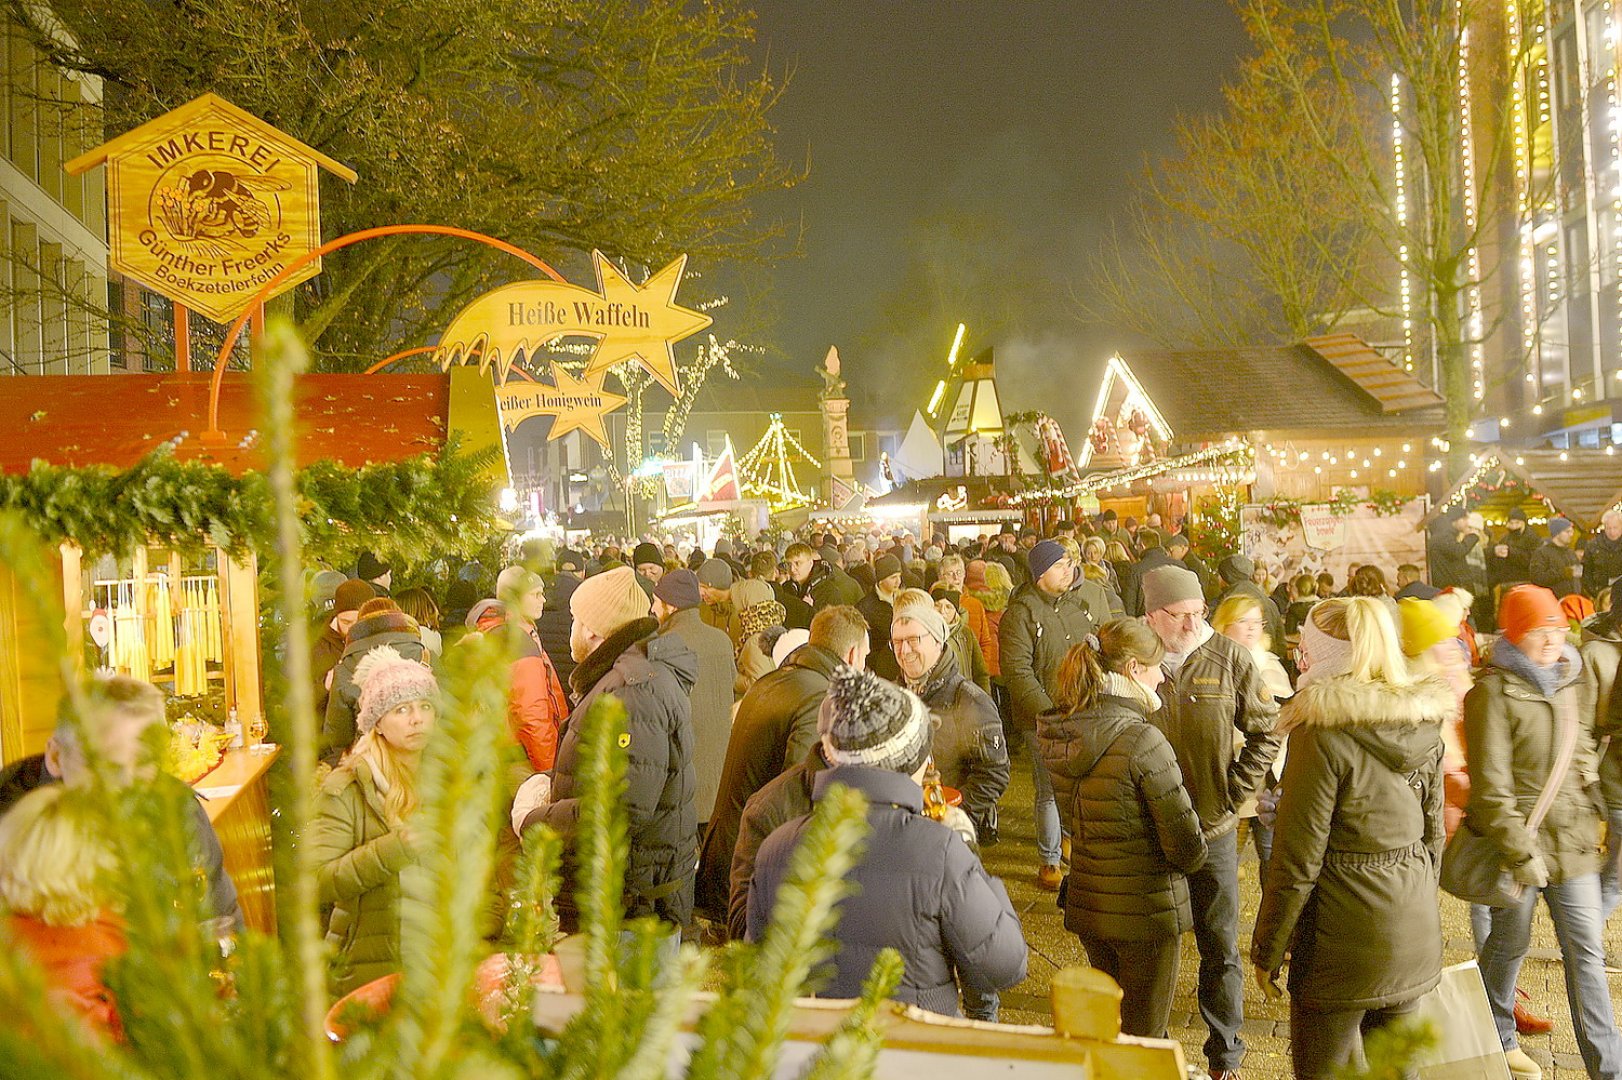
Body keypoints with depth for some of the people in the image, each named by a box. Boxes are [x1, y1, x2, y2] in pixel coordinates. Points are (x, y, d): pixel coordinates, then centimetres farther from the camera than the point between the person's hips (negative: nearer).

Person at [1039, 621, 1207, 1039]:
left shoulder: (1060, 734, -4)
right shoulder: (1142, 741, -26)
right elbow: (1186, 847, -19)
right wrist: (1193, 854, 1)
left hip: (1087, 904, 7)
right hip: (1146, 910, -6)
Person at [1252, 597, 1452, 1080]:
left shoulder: (1324, 733, -19)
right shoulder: (1425, 724, 2)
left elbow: (1297, 863, -17)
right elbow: (1432, 836, 12)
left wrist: (1266, 951, -7)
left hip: (1345, 945, -7)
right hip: (1416, 937, 7)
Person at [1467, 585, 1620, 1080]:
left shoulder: (1571, 682, 7)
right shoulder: (1494, 692, -16)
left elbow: (1582, 759, 18)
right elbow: (1491, 785, -17)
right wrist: (1520, 853, -18)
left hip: (1571, 841, 5)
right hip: (1518, 839, -5)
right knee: (1509, 944, 12)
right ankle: (1496, 1038, 33)